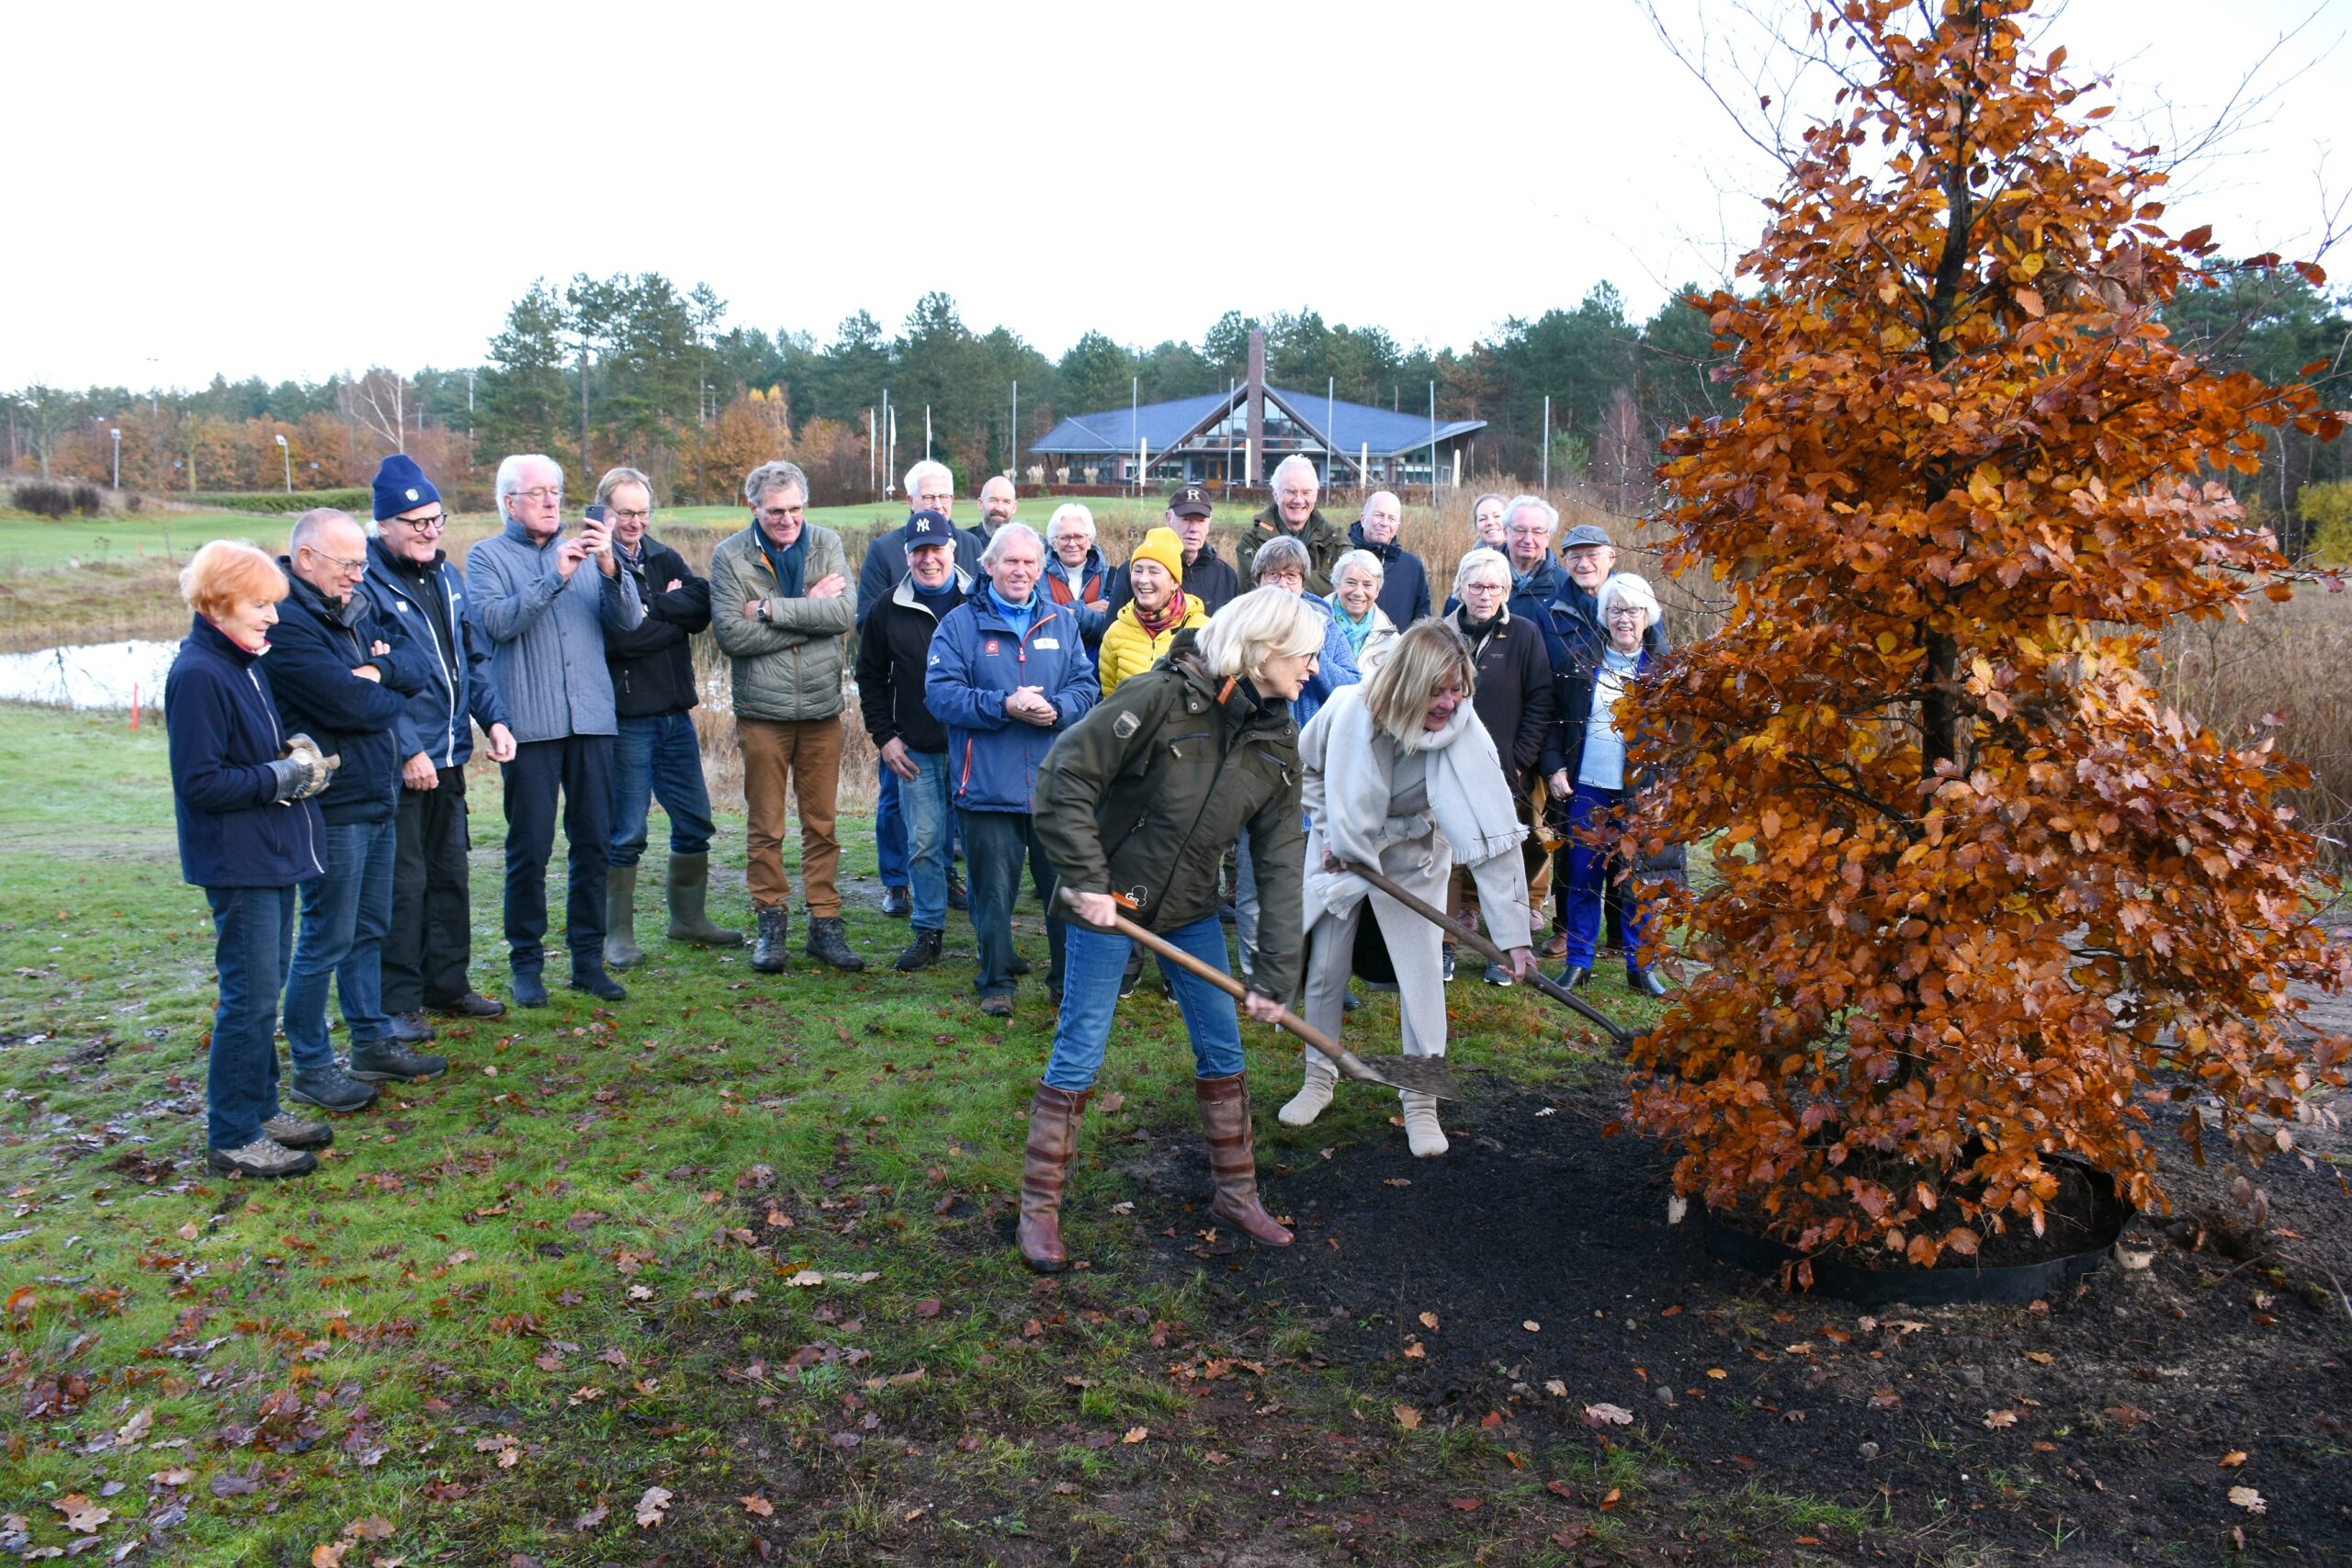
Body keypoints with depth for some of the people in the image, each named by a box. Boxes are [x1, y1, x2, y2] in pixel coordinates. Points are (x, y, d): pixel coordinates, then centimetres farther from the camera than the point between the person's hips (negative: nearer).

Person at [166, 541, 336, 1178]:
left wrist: (296, 752, 5)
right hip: (237, 861, -9)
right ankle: (232, 1137, 7)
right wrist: (277, 778, -16)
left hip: (273, 855, 9)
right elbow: (199, 783, -21)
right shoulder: (197, 675, -17)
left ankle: (260, 1108, 28)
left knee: (263, 989, 16)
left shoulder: (247, 664, 12)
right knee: (250, 996, -4)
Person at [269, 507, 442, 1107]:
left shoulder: (354, 607, 12)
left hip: (377, 798, 9)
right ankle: (310, 1068, 12)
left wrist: (379, 669, -17)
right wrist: (394, 696, -5)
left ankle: (373, 1043, 31)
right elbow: (349, 704, -25)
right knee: (327, 940, 0)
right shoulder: (287, 624, -18)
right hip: (333, 805, -9)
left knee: (371, 929, 18)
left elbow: (415, 667, 4)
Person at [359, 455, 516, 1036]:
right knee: (402, 881, -1)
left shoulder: (446, 574, 11)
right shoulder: (365, 582, -12)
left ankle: (447, 984, 28)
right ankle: (399, 1002, 9)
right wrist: (407, 751, -19)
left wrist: (494, 719, 3)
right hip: (396, 764, -8)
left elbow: (476, 655, 16)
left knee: (450, 874, 15)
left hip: (448, 757, 8)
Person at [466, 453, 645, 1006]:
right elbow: (497, 621, -12)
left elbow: (628, 619, 3)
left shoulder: (584, 552, 15)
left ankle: (588, 957, 16)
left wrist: (609, 567, -14)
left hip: (592, 719, 4)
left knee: (593, 841, 6)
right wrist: (555, 576, -16)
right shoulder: (488, 556, 5)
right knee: (530, 847, 0)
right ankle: (526, 962, 12)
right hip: (530, 725, -3)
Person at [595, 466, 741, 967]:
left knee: (694, 822, 13)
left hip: (675, 713, 7)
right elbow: (623, 637, -19)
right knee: (626, 833, 0)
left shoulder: (664, 559, 12)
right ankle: (618, 935, 13)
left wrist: (654, 606, -14)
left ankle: (688, 918, 29)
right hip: (626, 717, -6)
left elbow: (704, 605, -4)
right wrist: (675, 614, -7)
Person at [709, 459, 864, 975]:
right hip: (762, 711, -2)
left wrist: (770, 609, -15)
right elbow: (731, 635, -14)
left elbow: (845, 612, -11)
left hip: (822, 709, 2)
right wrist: (809, 611, -13)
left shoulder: (827, 544, 3)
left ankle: (824, 924, 18)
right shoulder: (730, 556, -3)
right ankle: (770, 924, 19)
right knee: (765, 827, 6)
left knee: (822, 824, 8)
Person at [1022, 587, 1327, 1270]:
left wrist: (1278, 974, -5)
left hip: (1192, 909, 6)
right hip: (1110, 902, -6)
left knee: (1223, 1049, 11)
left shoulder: (1278, 741, -3)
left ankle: (1236, 1193, 30)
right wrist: (1088, 880, -24)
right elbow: (1064, 779, -21)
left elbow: (1282, 861, -2)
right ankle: (1038, 1209, 14)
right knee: (1077, 1058, -1)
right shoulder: (1162, 697, -22)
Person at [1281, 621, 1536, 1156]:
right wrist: (1330, 829, -8)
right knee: (1324, 970, 6)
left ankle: (1421, 1102, 12)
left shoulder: (1465, 736, -30)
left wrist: (1513, 932, -39)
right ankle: (1318, 1078, 27)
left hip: (1414, 860, -1)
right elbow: (1307, 767, -4)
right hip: (1340, 848, 1)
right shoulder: (1350, 710, -27)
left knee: (1422, 976, -5)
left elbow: (1492, 836, -35)